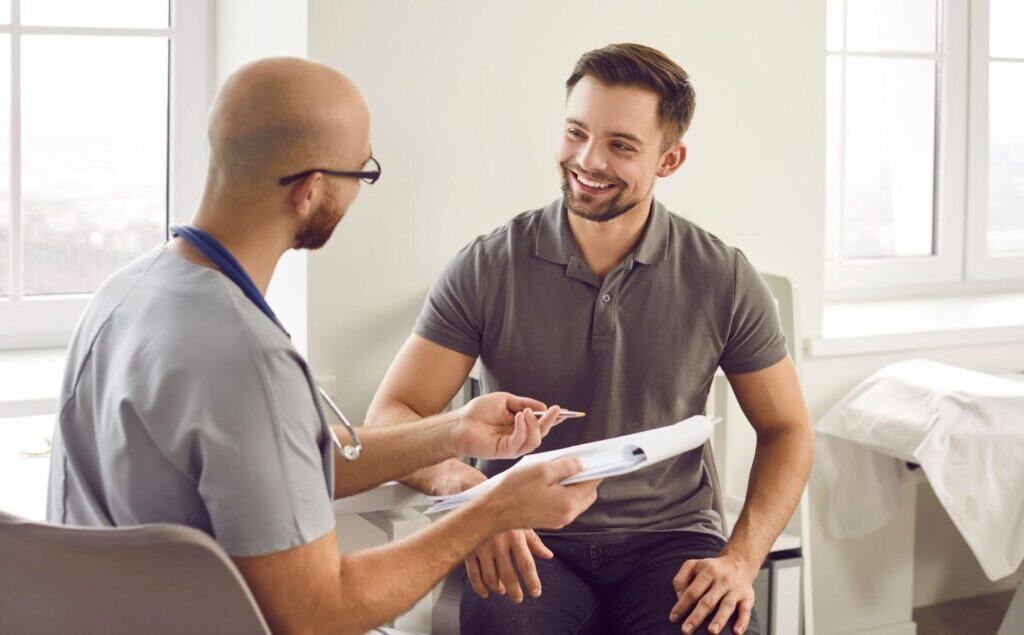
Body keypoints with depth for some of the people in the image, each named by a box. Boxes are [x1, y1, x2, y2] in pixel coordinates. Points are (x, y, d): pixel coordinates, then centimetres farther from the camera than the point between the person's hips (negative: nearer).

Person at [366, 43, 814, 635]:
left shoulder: (723, 279, 1)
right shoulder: (488, 269, -2)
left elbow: (787, 430, 9)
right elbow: (391, 417, -4)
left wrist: (741, 562, -7)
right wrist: (459, 482, -27)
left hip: (670, 540, 1)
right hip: (527, 543, 0)